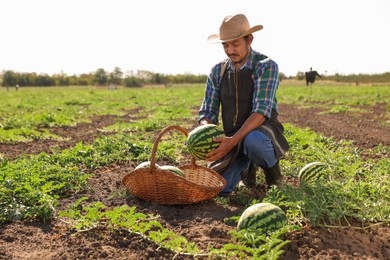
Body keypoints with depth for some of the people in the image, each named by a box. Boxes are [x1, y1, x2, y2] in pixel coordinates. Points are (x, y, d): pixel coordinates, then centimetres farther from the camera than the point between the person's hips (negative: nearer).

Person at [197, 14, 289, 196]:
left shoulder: (266, 66, -13)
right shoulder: (217, 71, 3)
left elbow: (261, 111, -25)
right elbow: (207, 112, 0)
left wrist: (233, 140, -39)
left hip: (261, 134, -4)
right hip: (232, 140, 4)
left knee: (253, 140, -41)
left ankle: (272, 170, -4)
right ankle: (247, 167, 18)